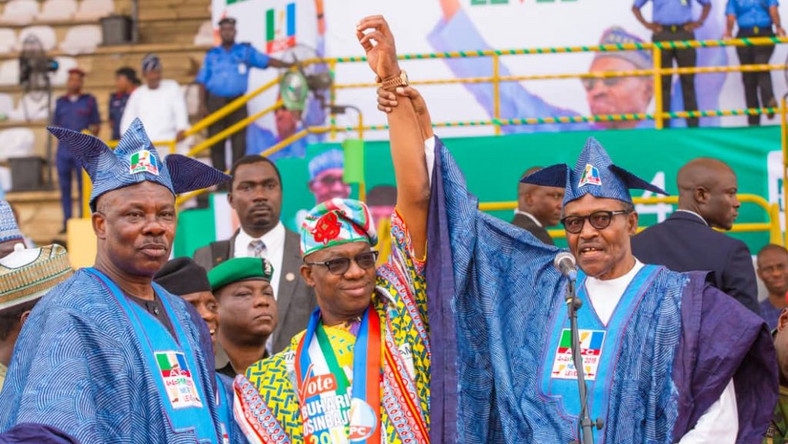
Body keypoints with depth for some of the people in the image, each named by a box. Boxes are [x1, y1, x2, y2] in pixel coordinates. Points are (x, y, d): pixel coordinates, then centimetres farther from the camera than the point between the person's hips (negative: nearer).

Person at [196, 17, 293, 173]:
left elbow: (267, 61, 1)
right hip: (215, 102, 1)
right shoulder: (212, 54, 11)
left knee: (239, 141, -5)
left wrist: (288, 65, -13)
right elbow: (203, 81, 10)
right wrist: (202, 104, 1)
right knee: (216, 142, 0)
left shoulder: (246, 51, 9)